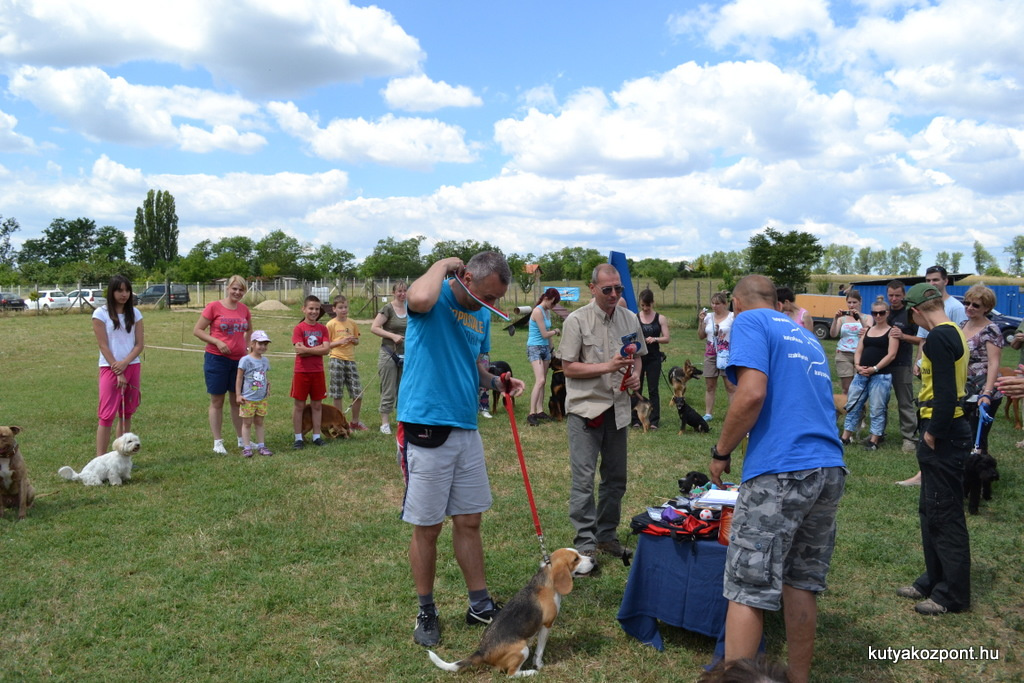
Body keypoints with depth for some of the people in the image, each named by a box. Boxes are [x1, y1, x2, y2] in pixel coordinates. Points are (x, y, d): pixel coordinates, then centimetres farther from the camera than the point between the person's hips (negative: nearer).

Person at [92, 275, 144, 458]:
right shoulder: (101, 314, -3)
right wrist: (118, 373, -12)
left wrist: (124, 363, -13)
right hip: (110, 368, -4)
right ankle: (100, 459, -4)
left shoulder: (135, 313, 7)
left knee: (127, 414, 7)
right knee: (107, 415, -7)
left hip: (132, 367, 4)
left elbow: (140, 344, 3)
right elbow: (103, 346, -7)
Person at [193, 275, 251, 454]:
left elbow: (249, 330, 24)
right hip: (217, 359, -4)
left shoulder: (244, 309, 6)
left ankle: (241, 439, 23)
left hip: (239, 360, 4)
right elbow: (197, 330, -6)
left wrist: (247, 345, 8)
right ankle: (217, 442, 13)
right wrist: (217, 342, -17)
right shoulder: (214, 307, -8)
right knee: (217, 401, 4)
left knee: (237, 400, 13)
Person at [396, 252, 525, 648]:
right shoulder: (436, 298, -12)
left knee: (469, 521, 15)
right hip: (426, 430, -7)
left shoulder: (482, 315, 10)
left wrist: (497, 382, 3)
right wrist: (443, 264, -19)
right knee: (427, 528, 5)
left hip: (466, 429, 7)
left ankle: (480, 605, 28)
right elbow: (420, 298, -38)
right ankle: (426, 613, 23)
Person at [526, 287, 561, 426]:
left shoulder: (547, 311, 11)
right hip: (535, 348, -9)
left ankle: (540, 411, 10)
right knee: (540, 380, -18)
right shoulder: (538, 311, -16)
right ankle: (531, 414, -18)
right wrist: (556, 331, 3)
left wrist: (551, 349, 15)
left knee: (543, 381, 6)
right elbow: (545, 334, -15)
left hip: (545, 348, 9)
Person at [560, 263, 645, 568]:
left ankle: (607, 535, 28)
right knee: (583, 478, -5)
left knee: (616, 477, 13)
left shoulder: (629, 318, 7)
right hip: (586, 407, -5)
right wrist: (608, 366, -19)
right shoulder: (577, 320, -8)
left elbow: (637, 355, 20)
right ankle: (586, 544, 5)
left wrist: (635, 375, -2)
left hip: (618, 408, 5)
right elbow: (569, 368, -10)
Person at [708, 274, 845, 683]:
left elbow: (752, 393, -15)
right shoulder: (806, 336, 25)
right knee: (802, 584, 15)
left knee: (747, 590, -2)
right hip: (830, 470, 8)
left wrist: (721, 452, -3)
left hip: (780, 471, -8)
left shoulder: (749, 322, 1)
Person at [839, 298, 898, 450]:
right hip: (861, 374, 6)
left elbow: (891, 355, -9)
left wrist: (874, 368, -17)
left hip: (881, 375, -5)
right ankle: (845, 437, 15)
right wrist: (857, 366, -6)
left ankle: (874, 440, 6)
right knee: (853, 406, 7)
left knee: (877, 409, -2)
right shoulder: (867, 330, 16)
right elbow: (858, 351, 12)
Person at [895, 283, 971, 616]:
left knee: (945, 513, 0)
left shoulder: (938, 338, -19)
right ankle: (935, 580, 29)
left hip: (944, 434, -10)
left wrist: (933, 434, -17)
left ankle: (953, 594, 12)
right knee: (931, 510, 18)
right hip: (949, 429, 10)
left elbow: (945, 394, -24)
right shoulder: (954, 333, 12)